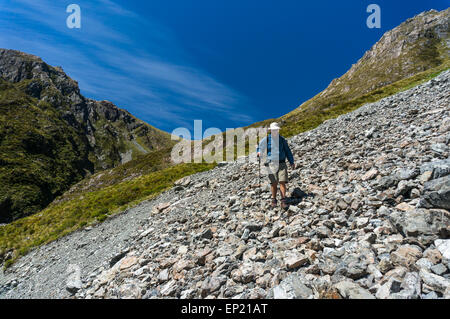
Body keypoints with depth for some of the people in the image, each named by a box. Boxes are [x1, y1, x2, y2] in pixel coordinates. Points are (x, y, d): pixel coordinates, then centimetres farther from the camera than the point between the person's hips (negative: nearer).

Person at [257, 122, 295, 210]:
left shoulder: (282, 139, 10)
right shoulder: (266, 139, 3)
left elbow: (287, 151, 16)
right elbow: (260, 148, 4)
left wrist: (292, 162, 15)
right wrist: (259, 153, -21)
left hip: (281, 164, 2)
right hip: (271, 164, -1)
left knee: (282, 182, -7)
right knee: (274, 183, -2)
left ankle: (283, 201, -2)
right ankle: (274, 200, 15)